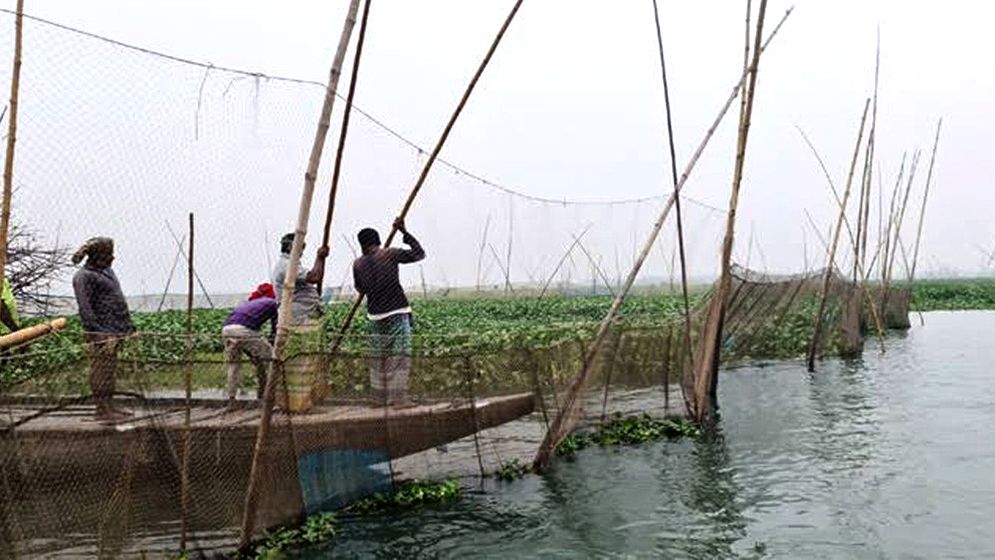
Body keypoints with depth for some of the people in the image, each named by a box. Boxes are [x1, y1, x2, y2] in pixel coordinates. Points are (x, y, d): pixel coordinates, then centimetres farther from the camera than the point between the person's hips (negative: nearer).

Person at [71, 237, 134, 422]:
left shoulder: (106, 271, 17)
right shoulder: (83, 277, -11)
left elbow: (118, 300, 23)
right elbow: (85, 308, -18)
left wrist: (128, 325, 19)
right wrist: (97, 331, -23)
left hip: (114, 331, 9)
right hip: (100, 333, -9)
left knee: (110, 371, 14)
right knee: (101, 370, -4)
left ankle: (109, 406, 22)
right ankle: (102, 410, 1)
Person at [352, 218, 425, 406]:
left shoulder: (358, 264, 4)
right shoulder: (390, 254, -6)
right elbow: (419, 253, 0)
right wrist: (404, 231, 4)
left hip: (375, 316, 4)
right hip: (397, 313, -4)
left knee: (378, 358, 11)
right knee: (399, 356, -2)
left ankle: (380, 398, 16)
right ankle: (398, 397, -4)